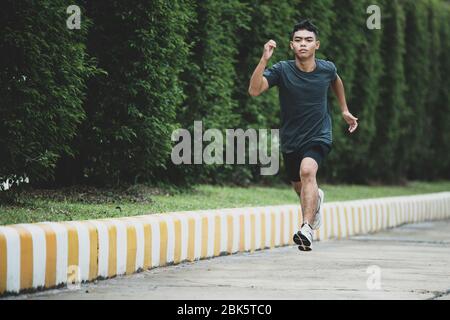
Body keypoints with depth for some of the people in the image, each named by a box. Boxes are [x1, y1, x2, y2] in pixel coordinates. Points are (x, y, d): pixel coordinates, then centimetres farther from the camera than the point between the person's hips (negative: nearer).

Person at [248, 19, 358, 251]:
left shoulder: (326, 68, -7)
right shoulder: (282, 70, -15)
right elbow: (254, 90, -31)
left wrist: (344, 110, 22)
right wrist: (264, 59, -41)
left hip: (319, 136, -2)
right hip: (291, 139, 2)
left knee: (307, 171, -31)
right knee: (300, 188, 19)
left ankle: (307, 229, -39)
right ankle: (316, 198, 57)